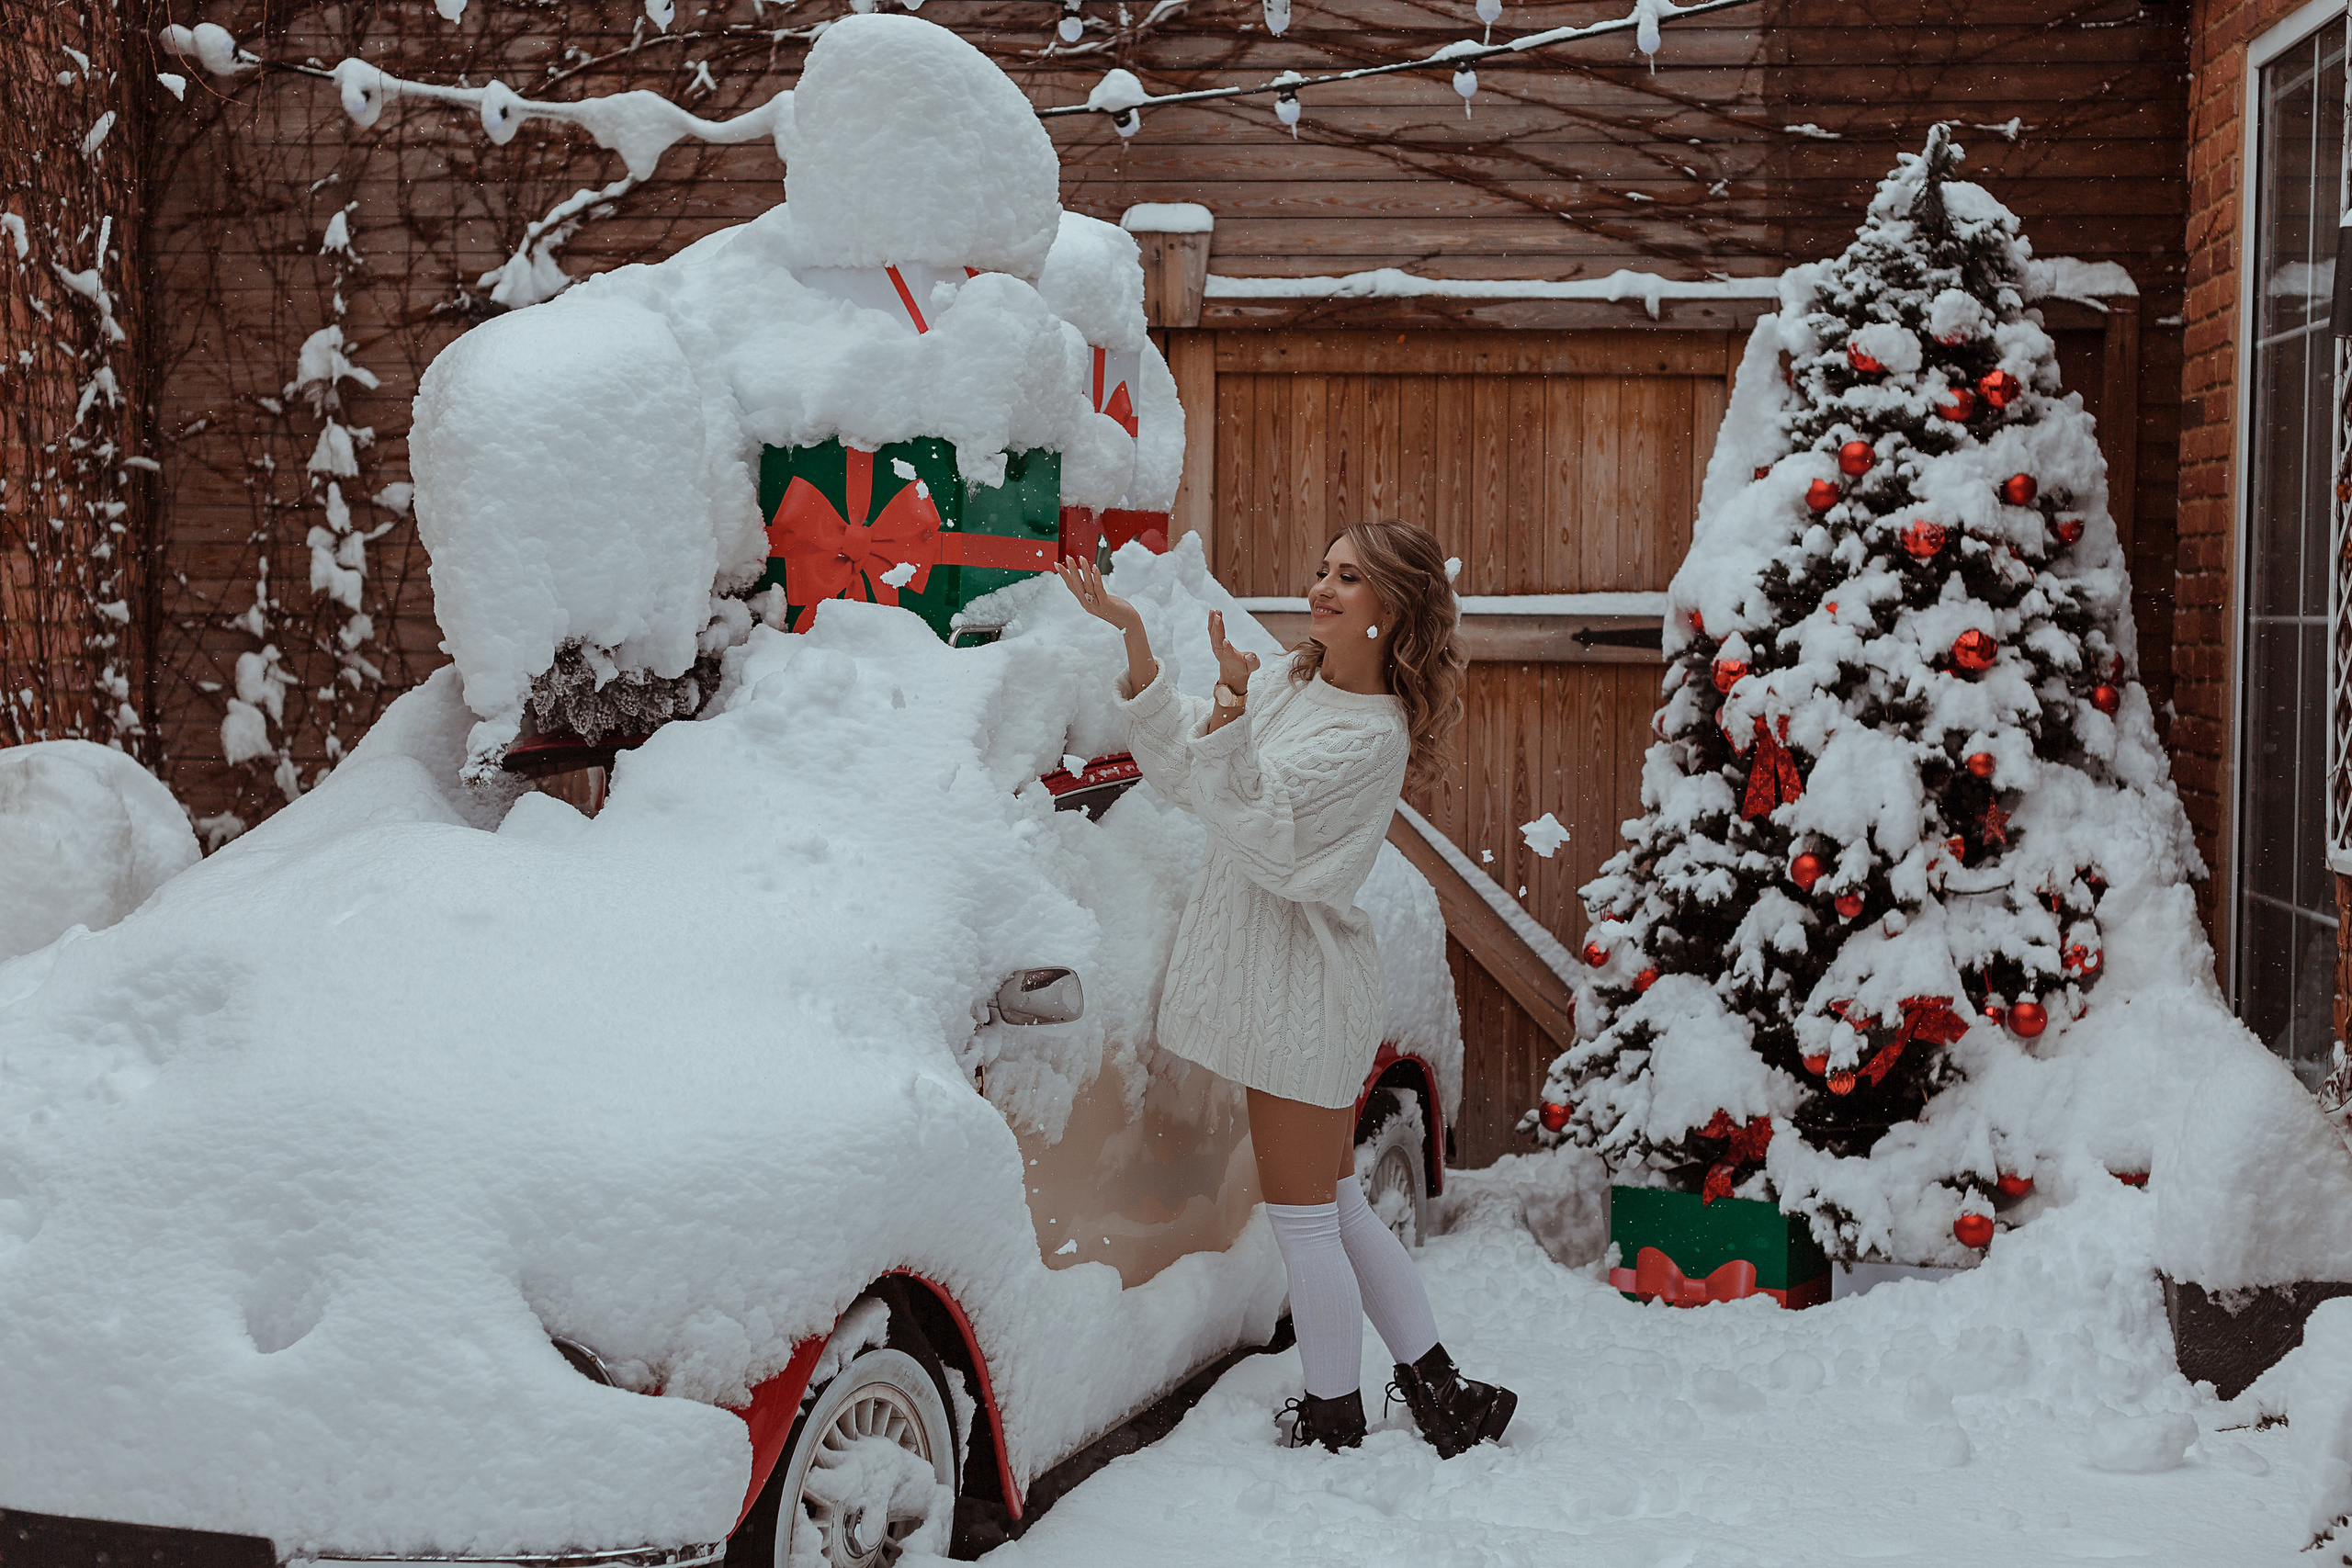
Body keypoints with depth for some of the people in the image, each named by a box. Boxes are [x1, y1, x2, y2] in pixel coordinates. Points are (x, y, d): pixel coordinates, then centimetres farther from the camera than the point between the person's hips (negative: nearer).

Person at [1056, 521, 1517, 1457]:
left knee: (1303, 1217, 1)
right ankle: (1438, 1390, 26)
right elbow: (1179, 762, 9)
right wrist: (1134, 638, 1)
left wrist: (1231, 711, -36)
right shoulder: (1286, 681, 9)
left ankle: (1332, 1427, 16)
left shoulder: (1375, 737, -18)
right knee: (1337, 1205, 17)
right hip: (1260, 966, 9)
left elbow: (1260, 828, -25)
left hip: (1302, 984, -9)